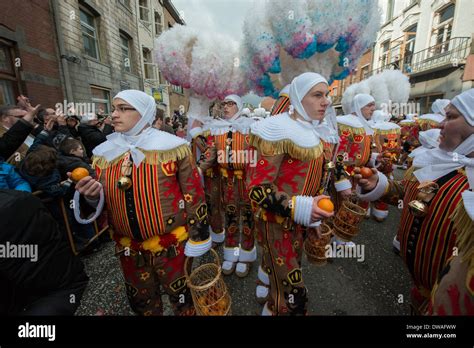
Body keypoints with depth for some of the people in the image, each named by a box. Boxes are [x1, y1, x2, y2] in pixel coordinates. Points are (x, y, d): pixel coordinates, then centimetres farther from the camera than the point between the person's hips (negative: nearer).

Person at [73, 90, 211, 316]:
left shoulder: (172, 147, -13)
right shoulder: (104, 154, 1)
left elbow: (193, 193, -11)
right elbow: (101, 202, 8)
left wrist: (197, 237, -8)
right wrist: (90, 196, -16)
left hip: (171, 244, -4)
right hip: (128, 248, 5)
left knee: (181, 296, 20)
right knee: (141, 300, 27)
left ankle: (186, 310, 49)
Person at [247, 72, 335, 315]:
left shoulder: (311, 131, 6)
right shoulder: (279, 130, -22)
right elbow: (256, 188, -26)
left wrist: (313, 212, 19)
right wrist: (299, 208, -31)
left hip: (298, 220, 9)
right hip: (277, 223, -8)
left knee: (285, 278, 28)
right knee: (291, 295, 3)